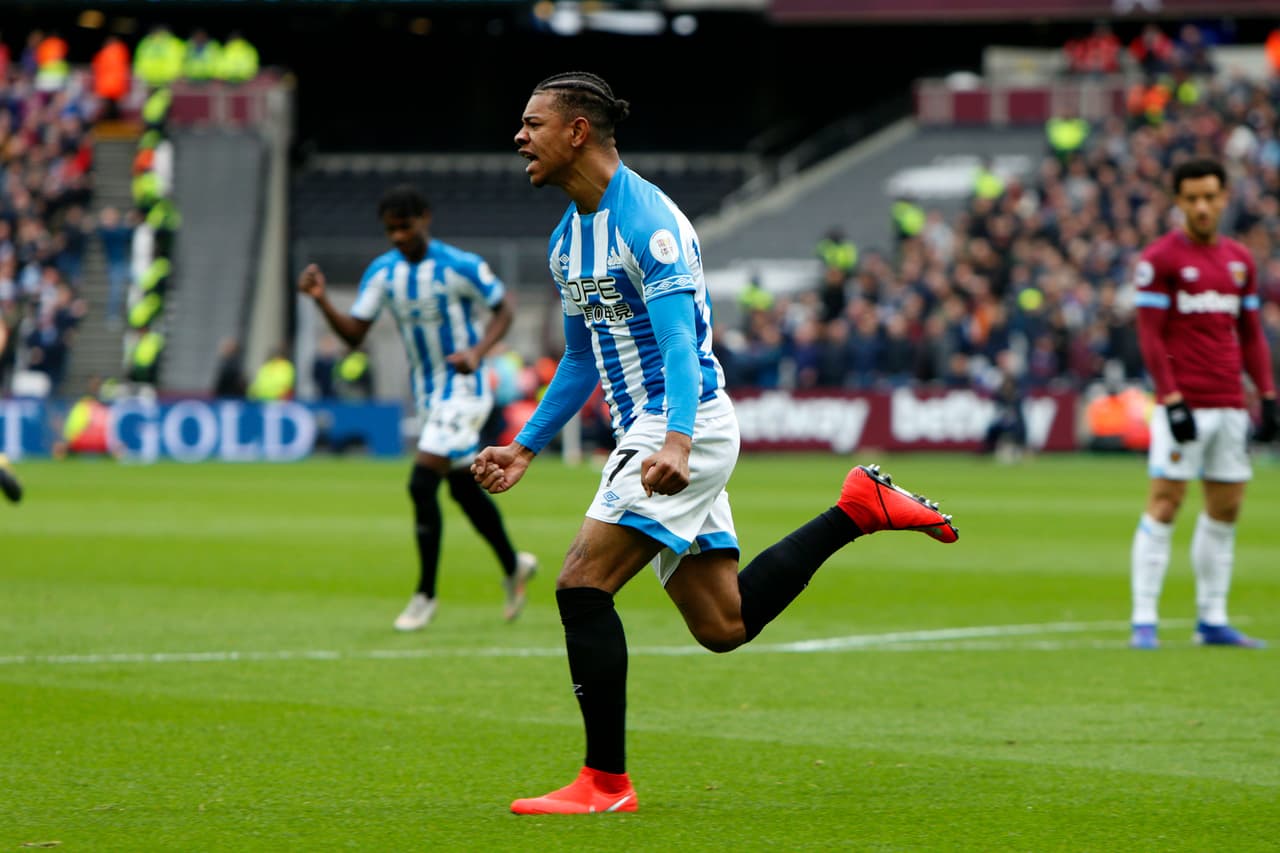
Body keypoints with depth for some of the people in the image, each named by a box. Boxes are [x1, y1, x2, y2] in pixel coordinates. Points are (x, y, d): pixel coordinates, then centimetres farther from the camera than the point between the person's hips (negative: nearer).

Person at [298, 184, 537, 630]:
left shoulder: (460, 267, -16)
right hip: (426, 394, 7)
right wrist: (322, 301, -20)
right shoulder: (382, 272, -1)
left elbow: (503, 308, -5)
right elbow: (354, 334, -3)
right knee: (465, 490, 17)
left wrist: (477, 352, -21)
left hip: (462, 389, -7)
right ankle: (514, 566, 38)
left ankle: (425, 594, -6)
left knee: (422, 483, -17)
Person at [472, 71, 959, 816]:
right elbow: (582, 360, 25)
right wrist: (525, 449, 21)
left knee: (583, 586, -15)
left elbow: (679, 338, -26)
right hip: (652, 432, 9)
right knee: (723, 626, 8)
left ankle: (606, 782, -10)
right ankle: (858, 508, 20)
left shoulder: (647, 219, -15)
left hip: (686, 425, -9)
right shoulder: (569, 238, 14)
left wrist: (676, 441, -40)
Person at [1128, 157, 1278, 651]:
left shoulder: (1239, 260, 14)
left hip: (1230, 405, 6)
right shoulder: (1160, 259, -4)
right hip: (1183, 405, -6)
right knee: (1164, 503, -8)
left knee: (1226, 509, 8)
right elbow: (1150, 336, -8)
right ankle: (1144, 623, -7)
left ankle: (1212, 620, 15)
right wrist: (1172, 400, -16)